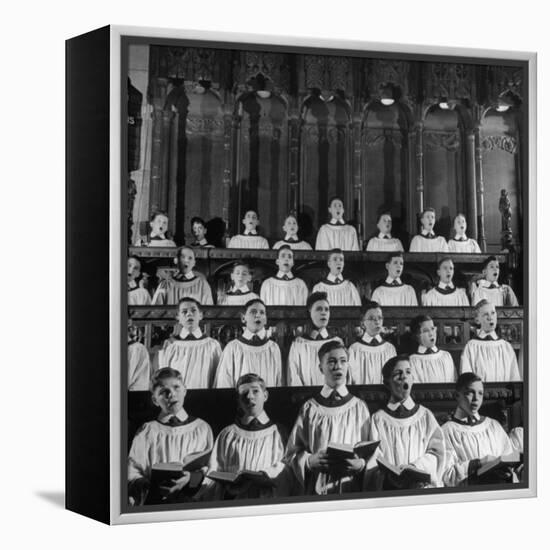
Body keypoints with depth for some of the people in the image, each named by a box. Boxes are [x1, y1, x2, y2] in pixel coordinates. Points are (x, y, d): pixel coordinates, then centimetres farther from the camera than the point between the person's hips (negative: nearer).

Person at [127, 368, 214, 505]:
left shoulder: (202, 428, 11)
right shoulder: (147, 432, 8)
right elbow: (132, 474, 2)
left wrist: (191, 479, -11)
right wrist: (151, 486, -17)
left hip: (192, 500, 0)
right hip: (154, 502, 1)